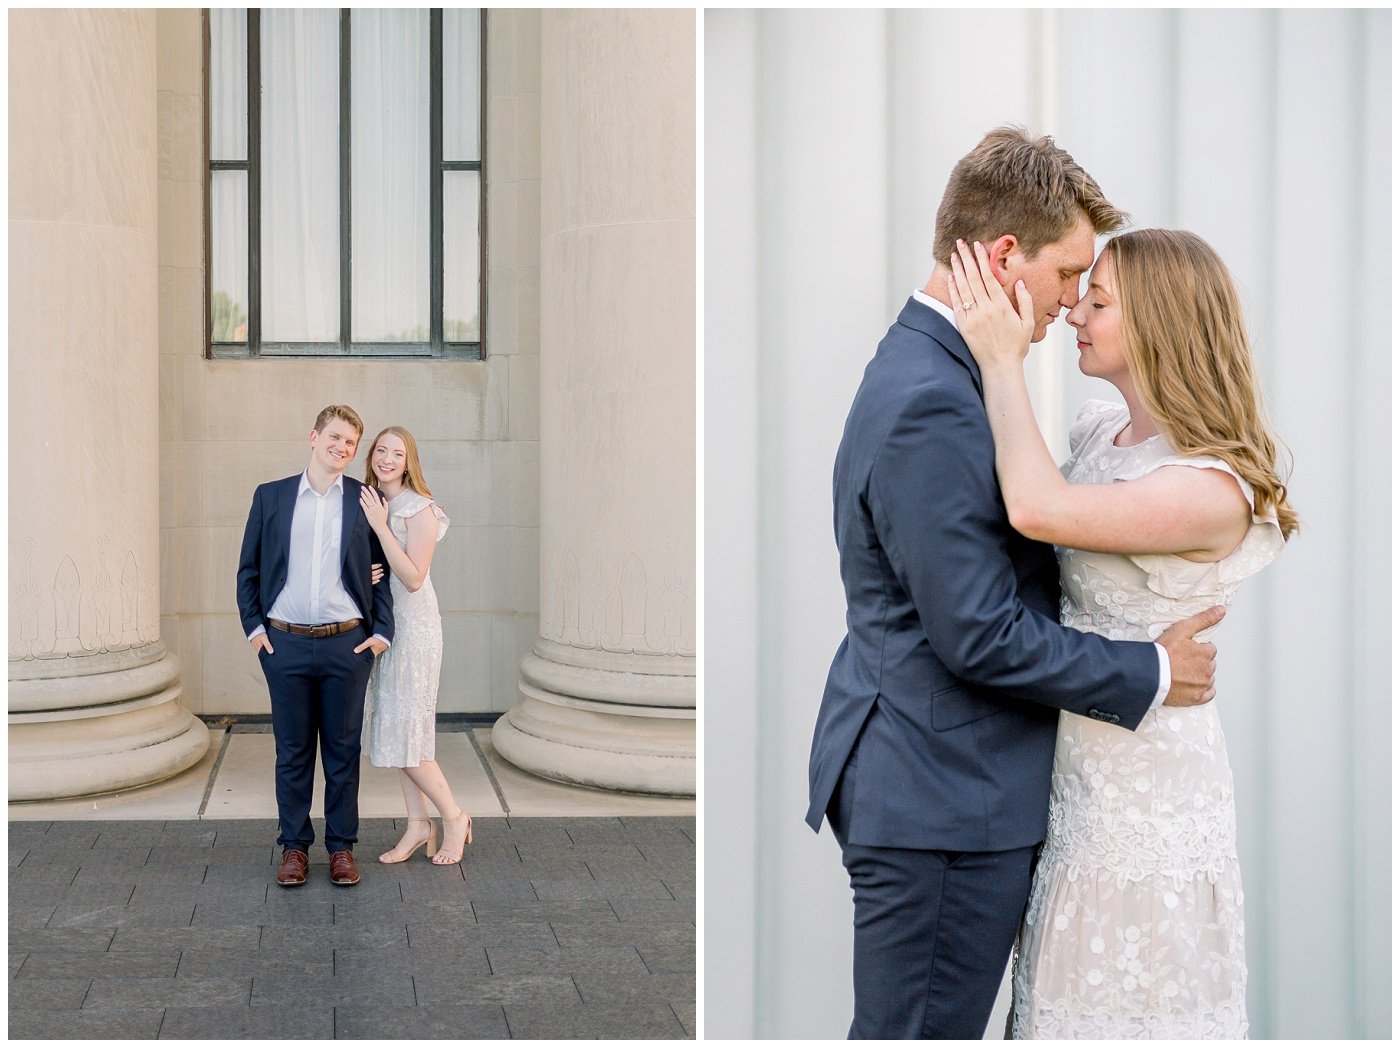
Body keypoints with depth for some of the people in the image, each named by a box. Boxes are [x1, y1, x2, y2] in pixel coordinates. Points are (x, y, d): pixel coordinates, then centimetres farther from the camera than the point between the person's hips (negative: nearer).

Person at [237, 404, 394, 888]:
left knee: (343, 751, 6)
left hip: (347, 645, 0)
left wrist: (381, 631, 0)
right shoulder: (271, 496, 6)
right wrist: (253, 627, 3)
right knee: (292, 751, 8)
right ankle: (293, 846, 19)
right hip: (285, 644, 1)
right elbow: (248, 568, 10)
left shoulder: (366, 501, 3)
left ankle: (342, 847, 17)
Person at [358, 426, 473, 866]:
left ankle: (455, 816, 11)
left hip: (412, 626, -8)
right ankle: (418, 824, 18)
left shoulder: (419, 509, -13)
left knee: (405, 732, -5)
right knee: (390, 728, 9)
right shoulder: (369, 503, 10)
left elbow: (413, 577, -19)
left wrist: (381, 526, -22)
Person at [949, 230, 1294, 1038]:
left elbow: (1039, 509, -36)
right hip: (1074, 759, 8)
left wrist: (1002, 360, -26)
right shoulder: (1099, 430, 3)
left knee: (1129, 998, 7)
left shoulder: (1215, 489, -23)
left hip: (1147, 772, -8)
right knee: (1077, 987, 20)